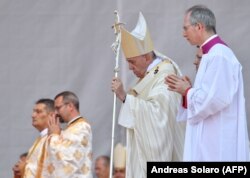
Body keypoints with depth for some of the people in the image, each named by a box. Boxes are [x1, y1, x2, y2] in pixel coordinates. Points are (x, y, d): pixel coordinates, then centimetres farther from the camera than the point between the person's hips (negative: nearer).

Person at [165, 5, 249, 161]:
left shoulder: (219, 56, -16)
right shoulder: (213, 53, 16)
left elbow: (216, 98, -22)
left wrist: (187, 91, -9)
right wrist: (186, 89, 6)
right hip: (211, 138, 10)